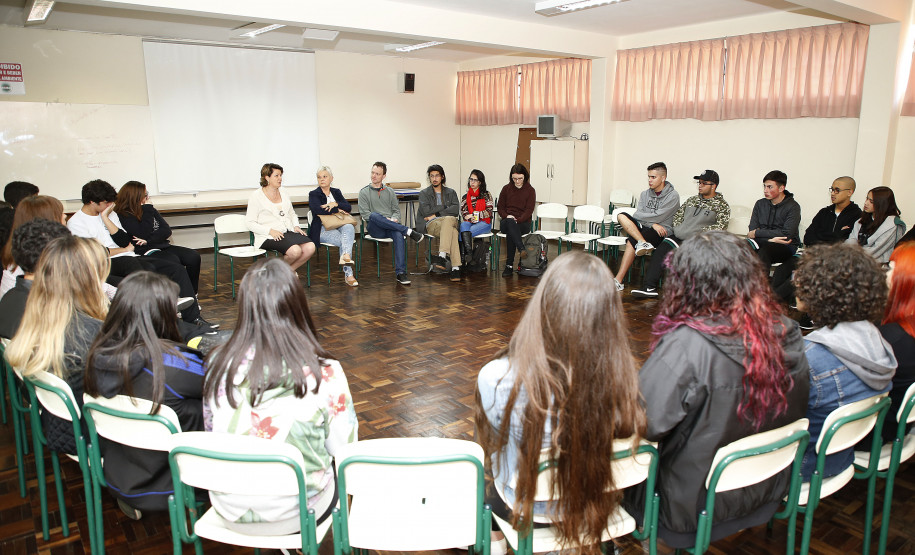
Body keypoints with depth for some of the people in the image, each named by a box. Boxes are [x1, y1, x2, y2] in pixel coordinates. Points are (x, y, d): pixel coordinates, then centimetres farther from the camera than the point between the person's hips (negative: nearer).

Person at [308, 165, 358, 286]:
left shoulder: (336, 192, 20)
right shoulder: (314, 194, 7)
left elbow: (348, 207, 8)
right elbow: (318, 210, -14)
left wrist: (335, 204, -10)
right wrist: (338, 210, -8)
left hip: (339, 226, 4)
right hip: (323, 230, -3)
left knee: (349, 227, -34)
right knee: (344, 241, -31)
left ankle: (345, 256, -56)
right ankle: (348, 274, -36)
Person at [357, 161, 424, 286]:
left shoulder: (390, 191, 22)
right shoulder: (364, 192, 11)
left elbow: (397, 210, 18)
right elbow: (365, 214, -1)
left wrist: (394, 219, -7)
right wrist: (385, 220, -14)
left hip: (391, 227, 2)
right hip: (374, 228, -2)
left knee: (399, 235, -35)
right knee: (374, 215, -38)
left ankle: (400, 273, -40)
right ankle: (408, 231, -33)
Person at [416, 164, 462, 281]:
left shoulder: (451, 192, 21)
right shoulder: (424, 193, 16)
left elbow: (456, 210, 2)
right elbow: (426, 212, -2)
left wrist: (436, 214, -5)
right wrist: (445, 207, 2)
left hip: (450, 221, 2)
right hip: (431, 225, -2)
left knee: (448, 219, -39)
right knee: (452, 231, -37)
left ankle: (442, 256, -46)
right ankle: (456, 267, -47)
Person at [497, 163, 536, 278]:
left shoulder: (530, 190, 5)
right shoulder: (506, 188, 12)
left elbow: (529, 210, -4)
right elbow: (500, 207, 12)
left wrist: (517, 220, -20)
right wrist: (507, 216, -11)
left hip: (523, 222, -1)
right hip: (506, 222, 1)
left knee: (510, 233, -37)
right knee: (510, 223, -39)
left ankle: (509, 266, -39)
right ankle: (522, 249, -53)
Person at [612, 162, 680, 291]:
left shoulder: (673, 196, -4)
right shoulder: (645, 194, 15)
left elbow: (658, 217, -14)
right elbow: (637, 215, 2)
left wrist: (640, 215, -4)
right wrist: (653, 224, -14)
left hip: (662, 232, -6)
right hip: (644, 228, 6)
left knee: (631, 241, -32)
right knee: (621, 216, -19)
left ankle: (618, 281, -30)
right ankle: (642, 243, -40)